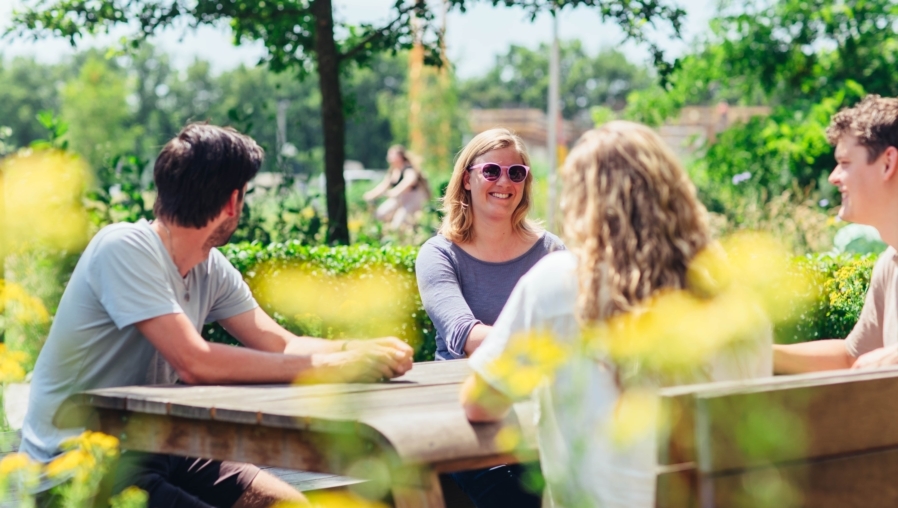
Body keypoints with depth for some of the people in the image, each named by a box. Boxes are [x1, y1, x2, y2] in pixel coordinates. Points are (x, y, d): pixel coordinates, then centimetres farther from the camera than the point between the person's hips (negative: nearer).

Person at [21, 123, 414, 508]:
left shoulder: (211, 269, 3)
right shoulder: (126, 249, -21)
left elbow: (281, 346, 3)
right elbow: (195, 363, -29)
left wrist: (365, 351, -16)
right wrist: (331, 366, -25)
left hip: (152, 452, 8)